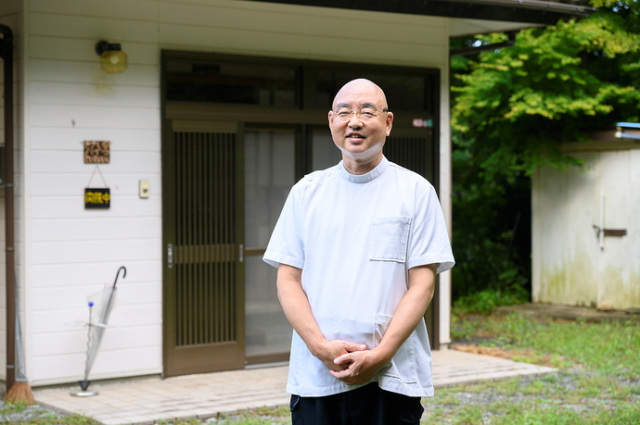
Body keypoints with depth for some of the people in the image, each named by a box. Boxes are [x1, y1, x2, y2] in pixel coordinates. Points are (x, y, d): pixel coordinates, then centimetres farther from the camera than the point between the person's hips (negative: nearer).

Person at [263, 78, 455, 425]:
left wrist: (379, 354, -13)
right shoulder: (306, 191, 8)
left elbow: (422, 284, -3)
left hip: (393, 376, -2)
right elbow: (288, 280, 5)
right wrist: (321, 346, -10)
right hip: (315, 377, 2)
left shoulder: (416, 191, 2)